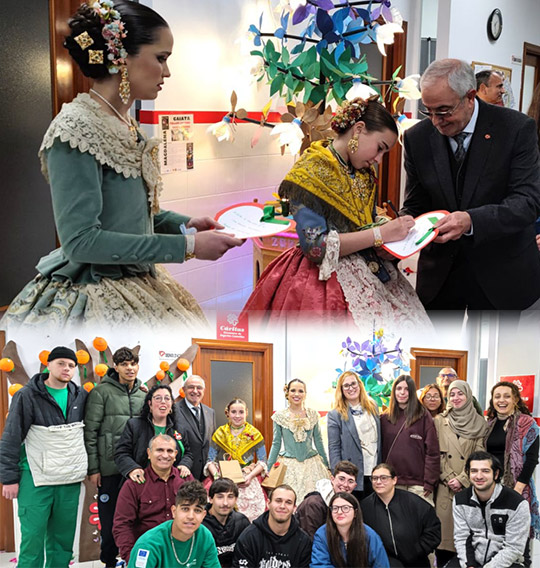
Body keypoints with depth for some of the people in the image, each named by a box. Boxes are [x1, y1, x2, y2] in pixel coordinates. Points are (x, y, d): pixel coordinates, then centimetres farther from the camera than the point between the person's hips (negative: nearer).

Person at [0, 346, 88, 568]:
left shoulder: (80, 396, 8)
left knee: (63, 539, 8)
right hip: (36, 478, -4)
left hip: (70, 479, 4)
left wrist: (90, 469, 12)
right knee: (33, 537, -6)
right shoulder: (27, 396, -5)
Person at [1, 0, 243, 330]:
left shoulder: (126, 126, 8)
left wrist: (184, 225, 2)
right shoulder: (76, 128, -18)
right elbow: (80, 240, -24)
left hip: (136, 288, 9)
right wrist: (186, 246, -22)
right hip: (93, 304, -8)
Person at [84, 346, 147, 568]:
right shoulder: (102, 392, -5)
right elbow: (90, 432, -6)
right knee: (110, 517, 4)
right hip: (110, 467, -4)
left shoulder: (144, 394, 9)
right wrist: (93, 468, -8)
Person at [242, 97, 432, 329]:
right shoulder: (310, 171, -12)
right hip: (325, 280, -7)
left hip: (371, 272, 7)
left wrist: (395, 230, -3)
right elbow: (315, 246, -18)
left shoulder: (365, 175, 11)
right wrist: (381, 234, -20)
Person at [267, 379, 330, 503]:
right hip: (289, 465, -1)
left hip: (311, 464, 1)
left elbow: (318, 441, 12)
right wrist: (268, 468, 5)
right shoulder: (280, 416, 2)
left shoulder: (313, 415, 6)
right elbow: (276, 443, 7)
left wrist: (326, 466, 15)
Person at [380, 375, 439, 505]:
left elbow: (432, 452, -4)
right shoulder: (385, 418, 10)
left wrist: (429, 483, -9)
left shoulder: (423, 416, 0)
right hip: (392, 482, 3)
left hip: (418, 484, -3)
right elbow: (381, 449, 10)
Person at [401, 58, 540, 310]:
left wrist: (472, 221, -35)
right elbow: (415, 204, 3)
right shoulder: (417, 138, -3)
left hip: (498, 271, -2)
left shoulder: (516, 128, -13)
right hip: (440, 271, 2)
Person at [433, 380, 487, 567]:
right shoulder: (440, 421, 8)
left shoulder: (480, 423, 5)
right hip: (445, 486, 1)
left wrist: (461, 479, -9)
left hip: (469, 486, 0)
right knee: (445, 526, -2)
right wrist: (448, 478, -6)